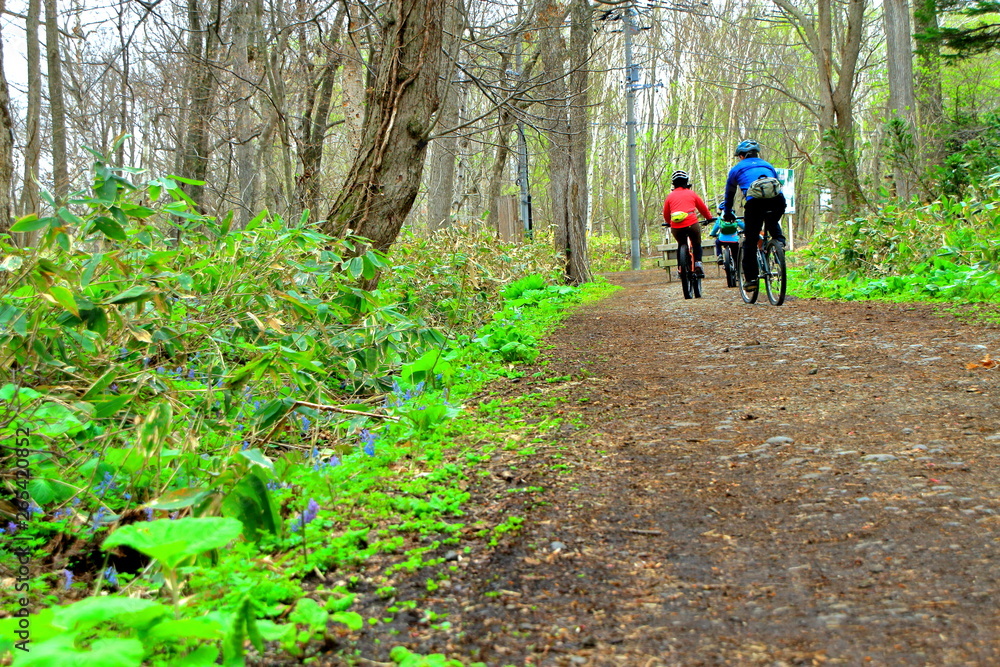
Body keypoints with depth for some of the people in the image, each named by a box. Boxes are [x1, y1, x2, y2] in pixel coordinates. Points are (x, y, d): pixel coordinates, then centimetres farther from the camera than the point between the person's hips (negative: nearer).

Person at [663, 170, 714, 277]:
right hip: (692, 224, -1)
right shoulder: (691, 193, 13)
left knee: (681, 245, 26)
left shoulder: (670, 196, 15)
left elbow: (666, 214, 23)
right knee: (697, 244, 20)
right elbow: (703, 208, 22)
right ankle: (698, 262, -1)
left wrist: (668, 223, 44)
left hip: (676, 227, 2)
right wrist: (709, 218, 41)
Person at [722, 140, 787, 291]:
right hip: (777, 199, 3)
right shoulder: (768, 165, 34)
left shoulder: (737, 169, 25)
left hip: (755, 201, -3)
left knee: (750, 241, 8)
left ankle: (750, 279, 7)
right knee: (773, 224, 36)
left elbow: (729, 194, 35)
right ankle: (779, 241, 8)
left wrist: (727, 214, 50)